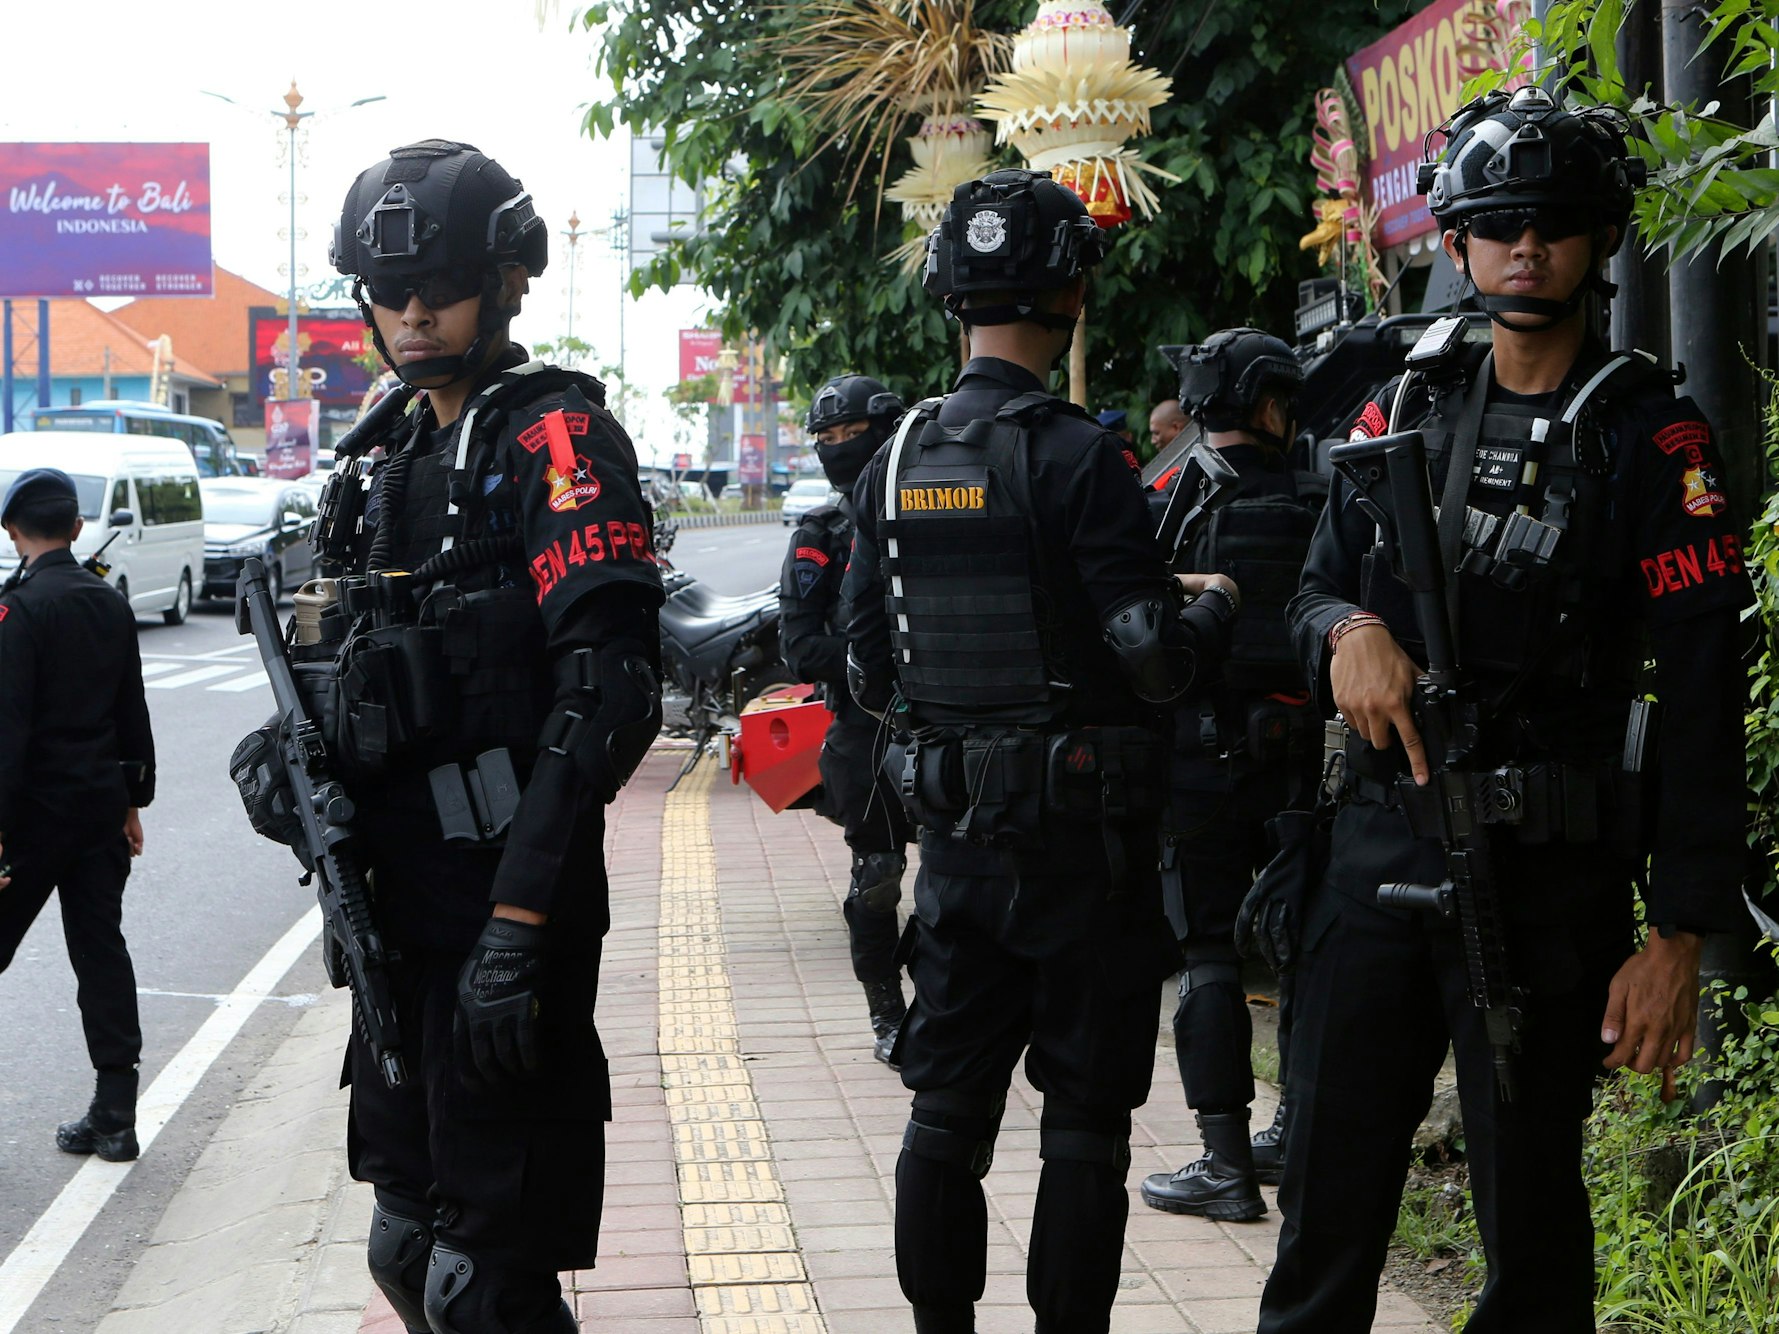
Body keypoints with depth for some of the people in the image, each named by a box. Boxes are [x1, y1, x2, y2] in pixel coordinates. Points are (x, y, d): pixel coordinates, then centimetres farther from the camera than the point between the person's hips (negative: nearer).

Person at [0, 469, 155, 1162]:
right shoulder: (109, 602, 8)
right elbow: (133, 713, 15)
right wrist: (133, 798, 23)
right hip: (101, 804, 6)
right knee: (101, 948, 9)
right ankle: (114, 1116, 10)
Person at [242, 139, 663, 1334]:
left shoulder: (556, 439, -12)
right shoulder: (404, 454, 16)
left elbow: (606, 693, -22)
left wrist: (518, 924, -27)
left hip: (504, 895, -9)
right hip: (405, 896, 9)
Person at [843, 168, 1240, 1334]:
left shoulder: (896, 462, 5)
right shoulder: (1077, 457, -15)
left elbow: (871, 675, 9)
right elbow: (1153, 656, -17)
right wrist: (1215, 606, 3)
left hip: (957, 830, 6)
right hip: (1081, 832, -6)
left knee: (947, 1105, 12)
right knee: (1085, 1117, 3)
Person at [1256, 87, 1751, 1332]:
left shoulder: (1649, 435, -5)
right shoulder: (1407, 410, 10)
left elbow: (1703, 698, -10)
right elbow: (1317, 586, 16)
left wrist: (1678, 936, -15)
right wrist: (1347, 630, -11)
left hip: (1547, 884, -4)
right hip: (1379, 848, 5)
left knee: (1530, 1217, 6)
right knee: (1328, 1193, 9)